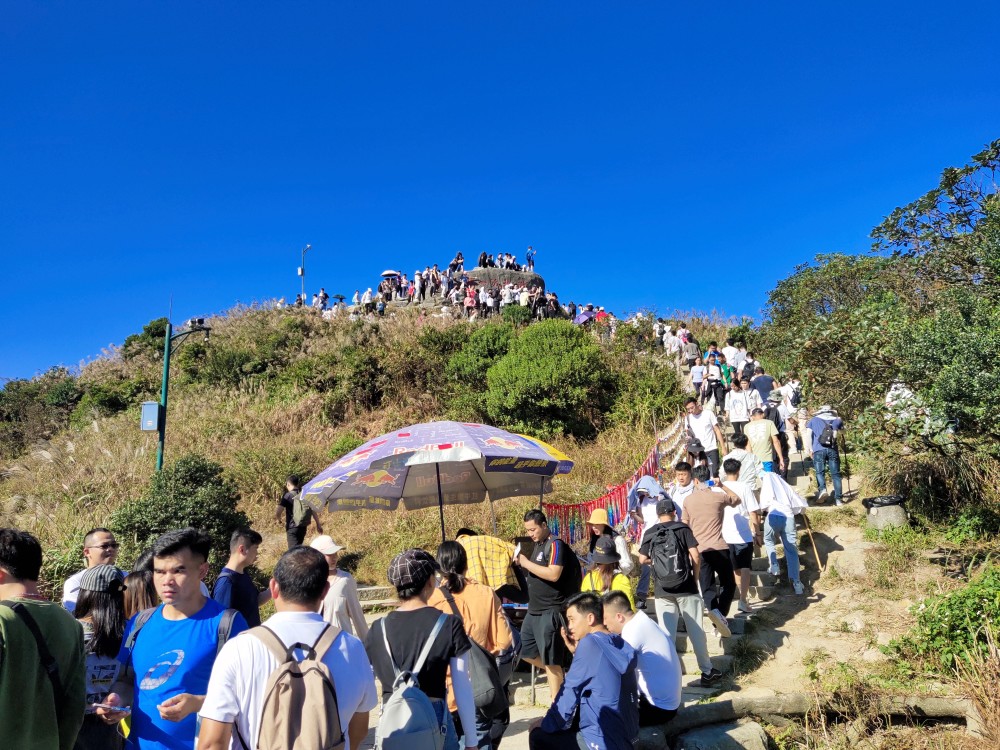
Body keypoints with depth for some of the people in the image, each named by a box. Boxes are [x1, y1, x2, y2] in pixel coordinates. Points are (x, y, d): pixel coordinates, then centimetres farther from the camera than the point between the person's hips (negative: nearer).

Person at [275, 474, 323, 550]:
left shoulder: (288, 495, -9)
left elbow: (277, 512, -16)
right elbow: (313, 510, 5)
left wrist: (278, 518, 6)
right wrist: (318, 525, 11)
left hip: (292, 527, -6)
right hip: (303, 527, 6)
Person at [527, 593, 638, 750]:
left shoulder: (590, 642, -16)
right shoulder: (620, 644, 7)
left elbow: (569, 691, -10)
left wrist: (547, 723, 3)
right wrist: (577, 652, 6)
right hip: (627, 737, 8)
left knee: (538, 736, 7)